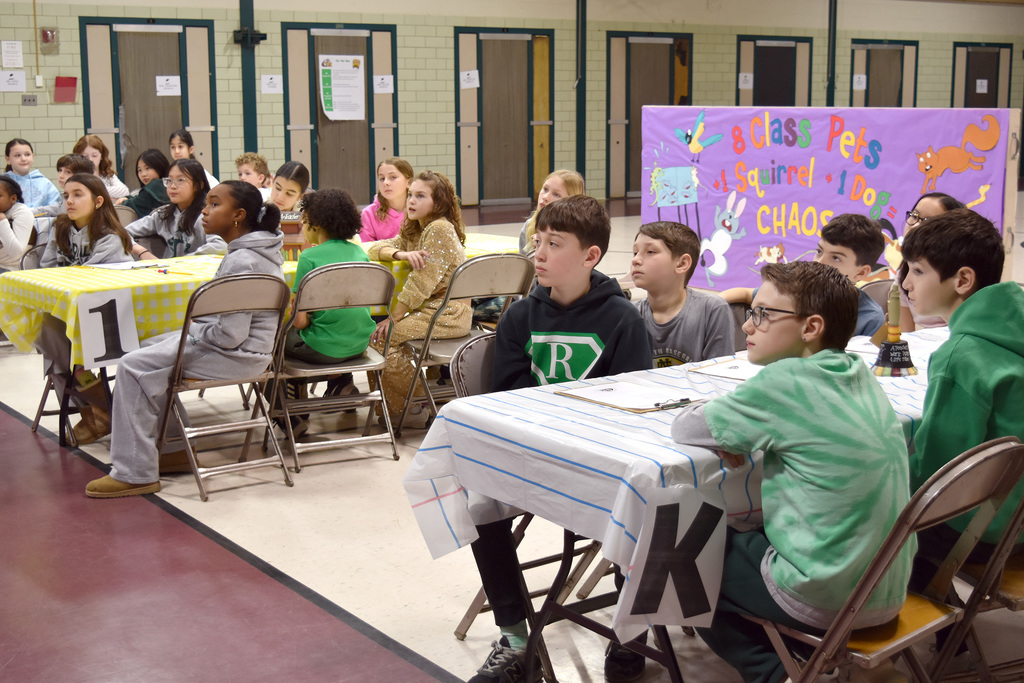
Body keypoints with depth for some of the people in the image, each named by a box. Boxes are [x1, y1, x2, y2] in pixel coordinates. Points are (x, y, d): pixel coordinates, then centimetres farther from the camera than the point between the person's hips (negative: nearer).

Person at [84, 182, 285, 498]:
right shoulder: (263, 249, 8)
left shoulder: (241, 262, -24)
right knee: (150, 347, 20)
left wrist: (192, 330, -9)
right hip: (243, 345, 11)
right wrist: (196, 327, 11)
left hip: (236, 354, -11)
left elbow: (230, 335, -27)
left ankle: (134, 473, -6)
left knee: (134, 366, -11)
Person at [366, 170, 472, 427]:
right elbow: (376, 249, 10)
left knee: (382, 336, -13)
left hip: (447, 315, -9)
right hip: (430, 309, 9)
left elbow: (421, 283, -20)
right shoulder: (415, 230, 15)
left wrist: (393, 318, -15)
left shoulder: (439, 229, -16)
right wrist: (402, 254, -12)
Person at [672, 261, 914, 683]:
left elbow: (685, 427, -10)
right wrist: (739, 426, 4)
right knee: (746, 533, 31)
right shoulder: (858, 374, 2)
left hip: (825, 601, -7)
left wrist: (724, 419, 11)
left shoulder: (785, 381, -20)